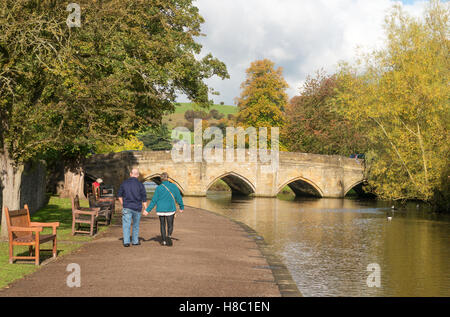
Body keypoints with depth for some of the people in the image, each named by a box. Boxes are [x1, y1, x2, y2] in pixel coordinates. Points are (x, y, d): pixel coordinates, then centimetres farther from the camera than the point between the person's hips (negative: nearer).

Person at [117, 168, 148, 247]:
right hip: (137, 208, 0)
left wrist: (123, 204, 20)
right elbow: (144, 198, -4)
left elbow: (119, 195, 8)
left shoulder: (124, 183, 0)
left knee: (126, 225, -2)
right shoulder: (140, 185, -5)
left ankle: (126, 241, -12)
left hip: (127, 207, 0)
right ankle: (135, 241, 22)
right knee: (136, 225, 16)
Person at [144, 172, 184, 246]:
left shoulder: (158, 188, -6)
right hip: (170, 209, -1)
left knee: (162, 225, 17)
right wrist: (181, 207, 13)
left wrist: (148, 210, 1)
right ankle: (169, 236, -19)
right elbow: (178, 197, 1)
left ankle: (163, 241, 18)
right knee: (170, 226, 8)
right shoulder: (173, 186, -4)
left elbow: (154, 200, -6)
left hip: (161, 210, 1)